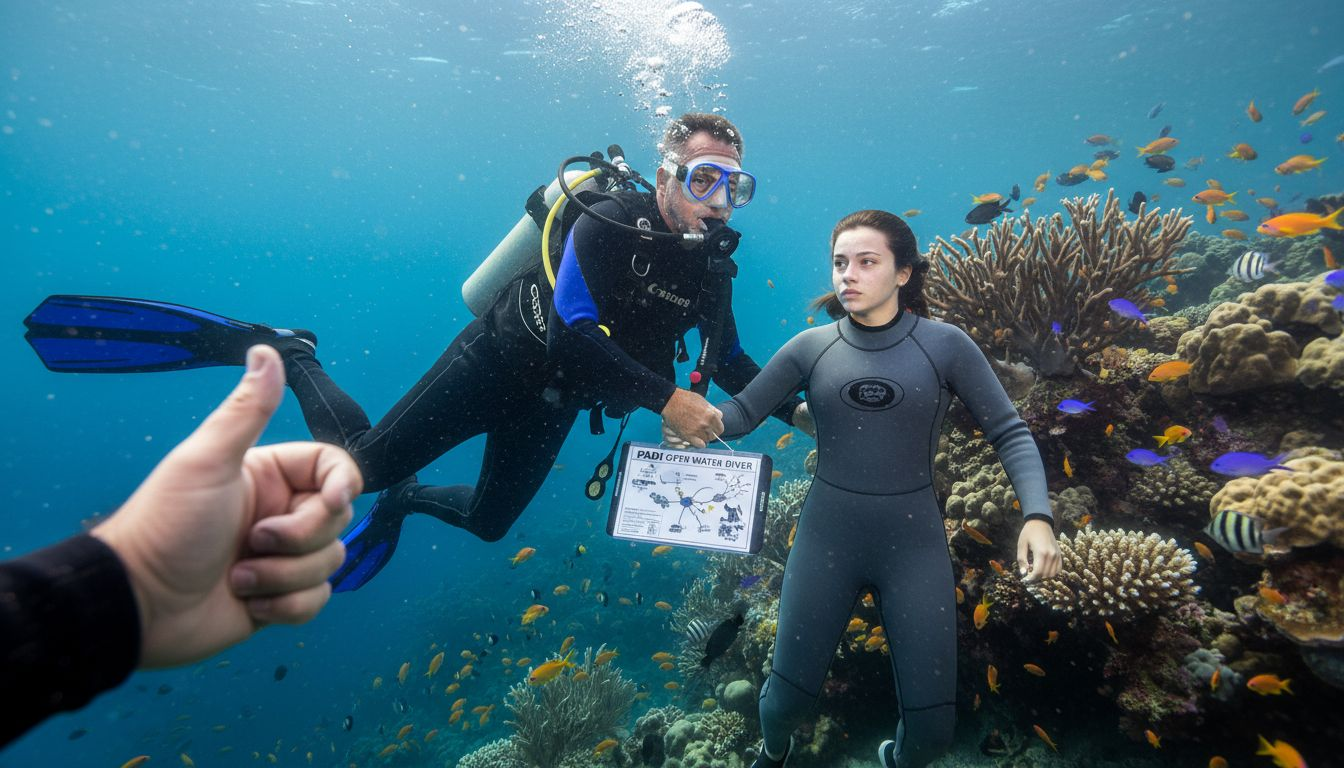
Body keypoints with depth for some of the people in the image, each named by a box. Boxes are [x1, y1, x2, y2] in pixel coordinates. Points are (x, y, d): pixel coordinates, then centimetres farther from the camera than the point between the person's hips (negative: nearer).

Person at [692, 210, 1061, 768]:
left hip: (914, 541, 0)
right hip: (826, 537, 1)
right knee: (787, 697, 7)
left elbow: (1009, 433, -3)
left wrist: (1037, 515, -17)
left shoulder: (944, 345, -5)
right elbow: (741, 413, -1)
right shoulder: (811, 346, -2)